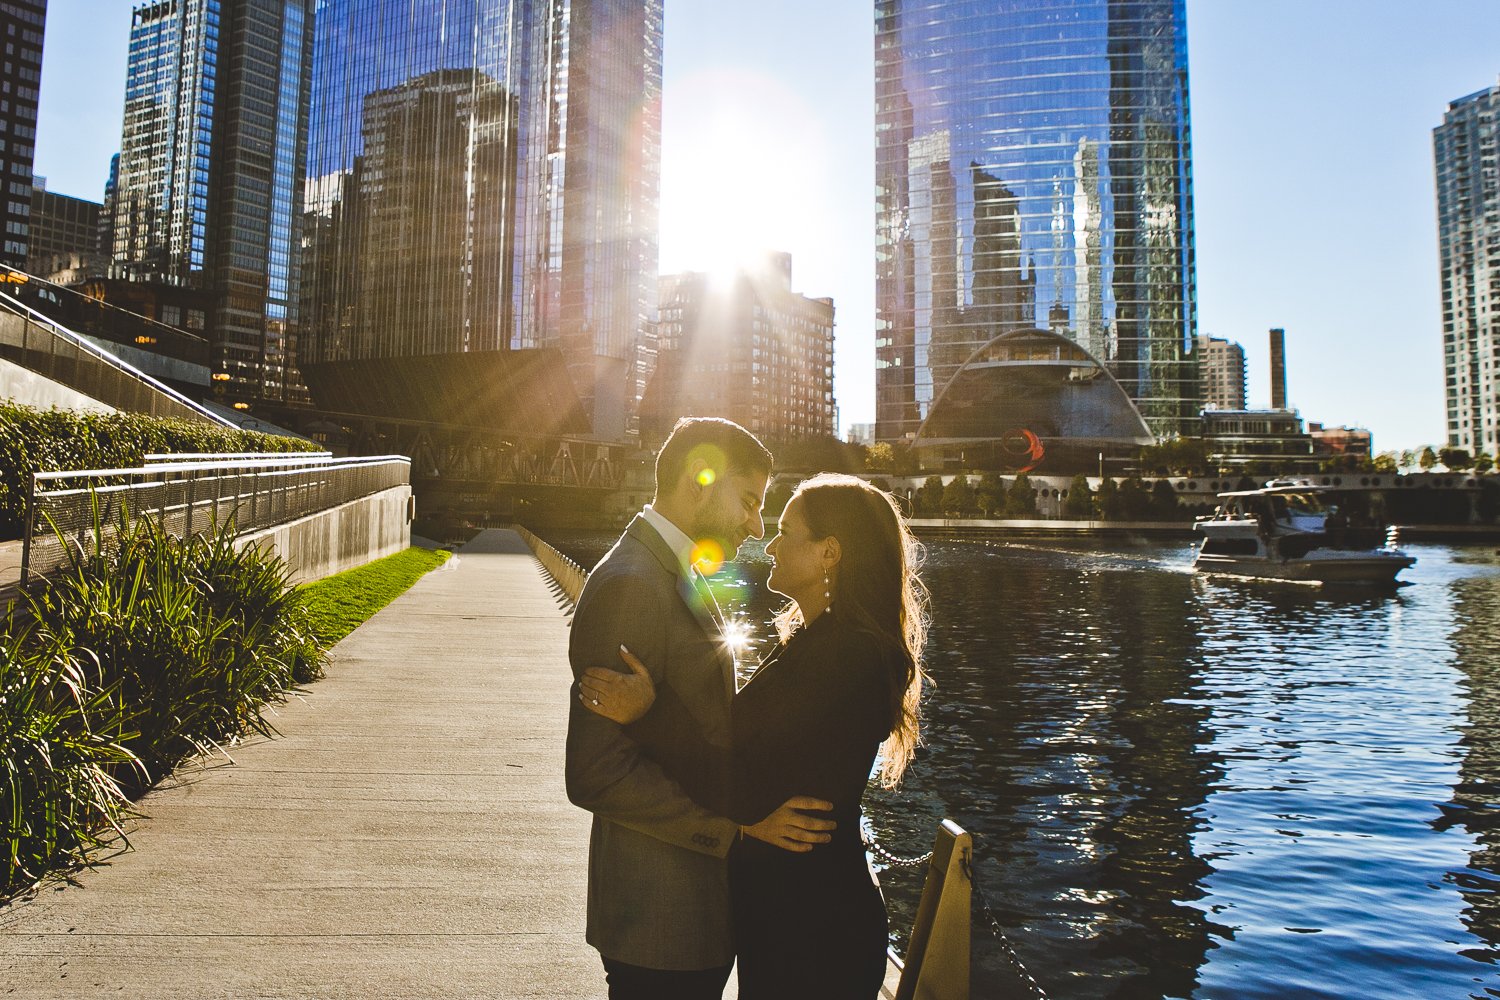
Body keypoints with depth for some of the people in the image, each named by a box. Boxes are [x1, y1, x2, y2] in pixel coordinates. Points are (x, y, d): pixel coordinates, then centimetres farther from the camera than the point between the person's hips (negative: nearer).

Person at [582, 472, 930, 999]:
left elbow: (756, 794, -26)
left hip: (811, 924, -9)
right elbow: (748, 741, 5)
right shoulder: (811, 639, 6)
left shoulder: (847, 655, -25)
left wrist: (651, 713, -26)